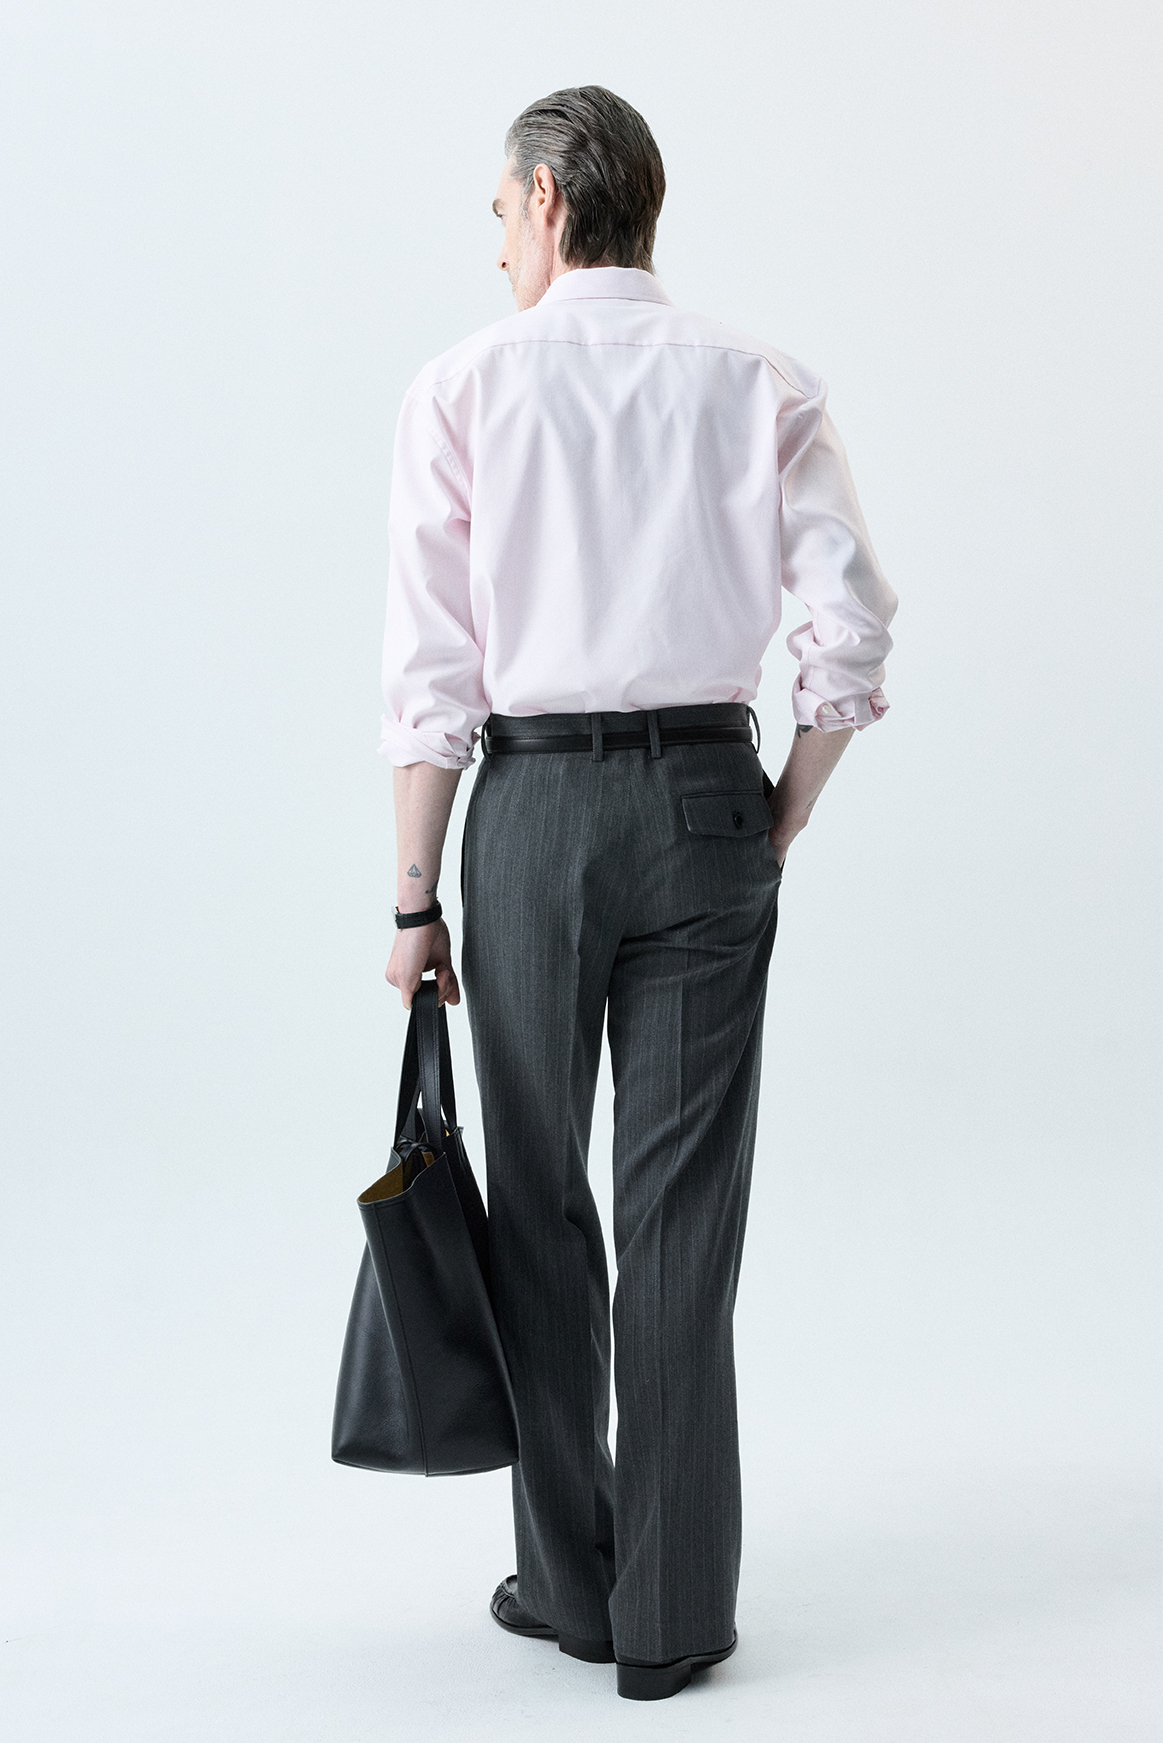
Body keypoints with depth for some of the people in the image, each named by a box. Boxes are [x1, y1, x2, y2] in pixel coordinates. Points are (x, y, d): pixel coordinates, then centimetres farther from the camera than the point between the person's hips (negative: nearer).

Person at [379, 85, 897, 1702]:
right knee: (683, 1211, 5)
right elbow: (850, 633, -3)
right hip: (708, 796, 1)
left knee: (542, 1204, 11)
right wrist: (774, 832, 8)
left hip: (536, 805, -1)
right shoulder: (763, 386, 3)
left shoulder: (464, 387, -1)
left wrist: (416, 898, 2)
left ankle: (570, 1581, 21)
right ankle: (674, 1615, 11)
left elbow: (431, 673, -4)